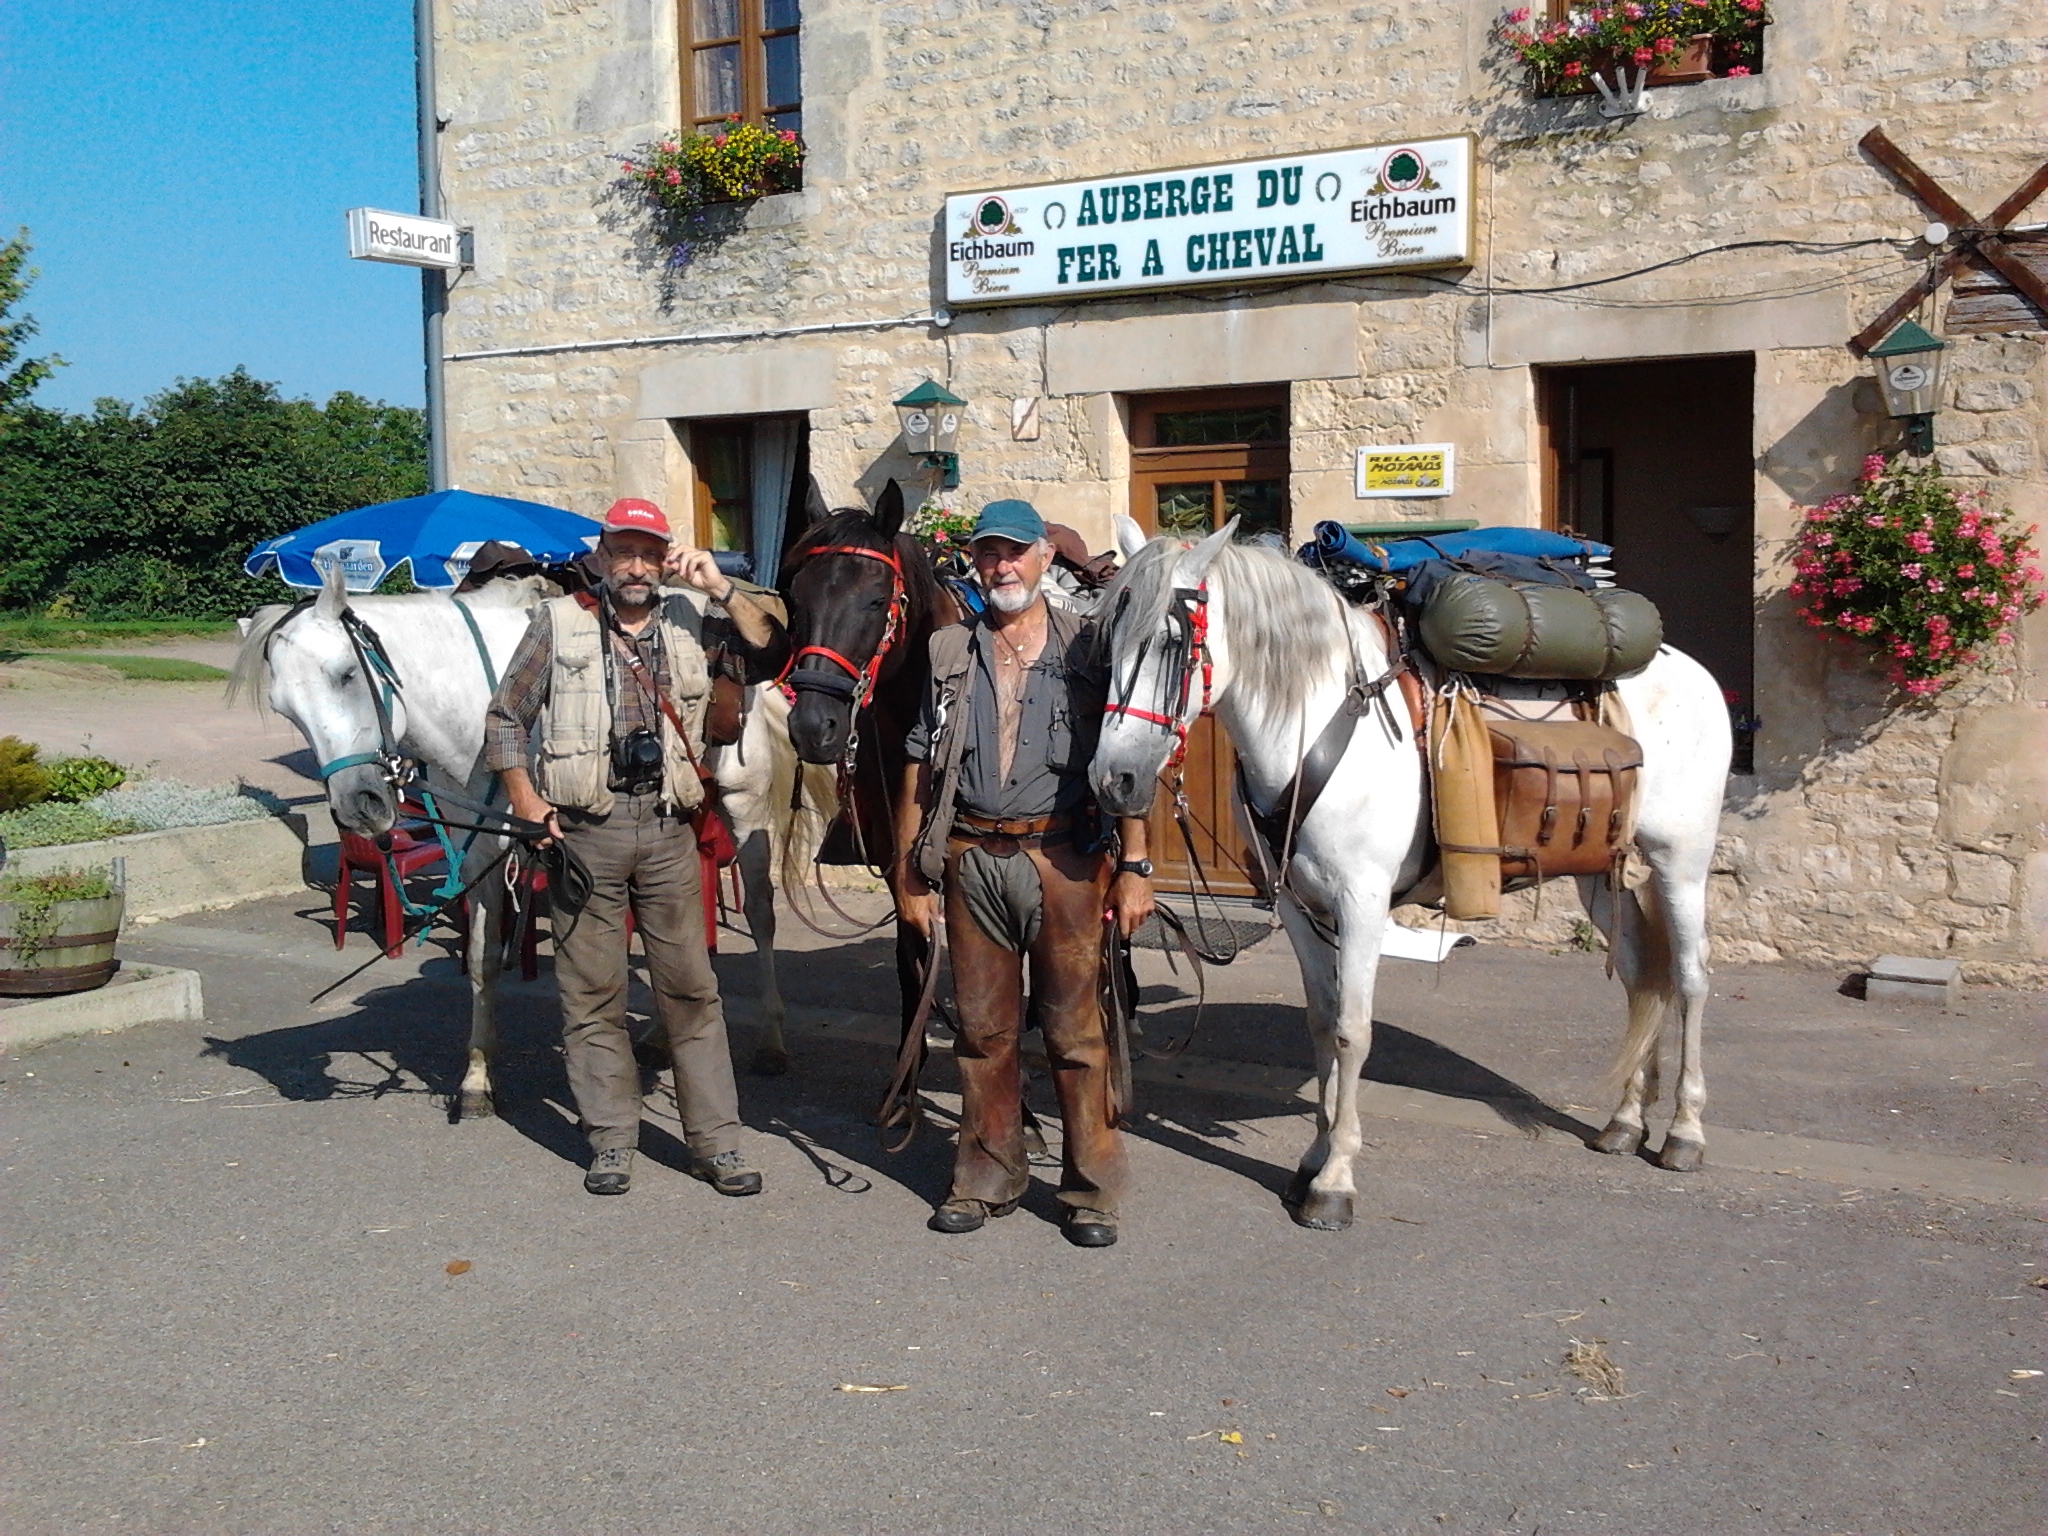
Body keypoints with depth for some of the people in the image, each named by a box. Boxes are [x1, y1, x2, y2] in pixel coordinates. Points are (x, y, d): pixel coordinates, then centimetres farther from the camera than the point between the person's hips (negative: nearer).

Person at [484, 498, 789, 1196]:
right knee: (592, 992, 6)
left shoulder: (689, 619, 5)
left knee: (691, 987, 4)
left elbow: (771, 653, -3)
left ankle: (715, 1141, 12)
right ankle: (611, 1142, 18)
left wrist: (720, 588, -11)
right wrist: (528, 805, -3)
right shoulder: (560, 623, 2)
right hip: (584, 830, -1)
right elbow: (506, 717, 6)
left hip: (668, 829, 1)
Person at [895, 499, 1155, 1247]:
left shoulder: (1087, 646, 3)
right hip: (971, 857, 3)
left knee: (1075, 1027, 2)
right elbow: (920, 768, 9)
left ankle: (1092, 1190, 13)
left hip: (1063, 856, -2)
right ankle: (987, 1177, 23)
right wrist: (910, 873, 4)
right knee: (983, 1027, 10)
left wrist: (1135, 865, -6)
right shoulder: (949, 653, 9)